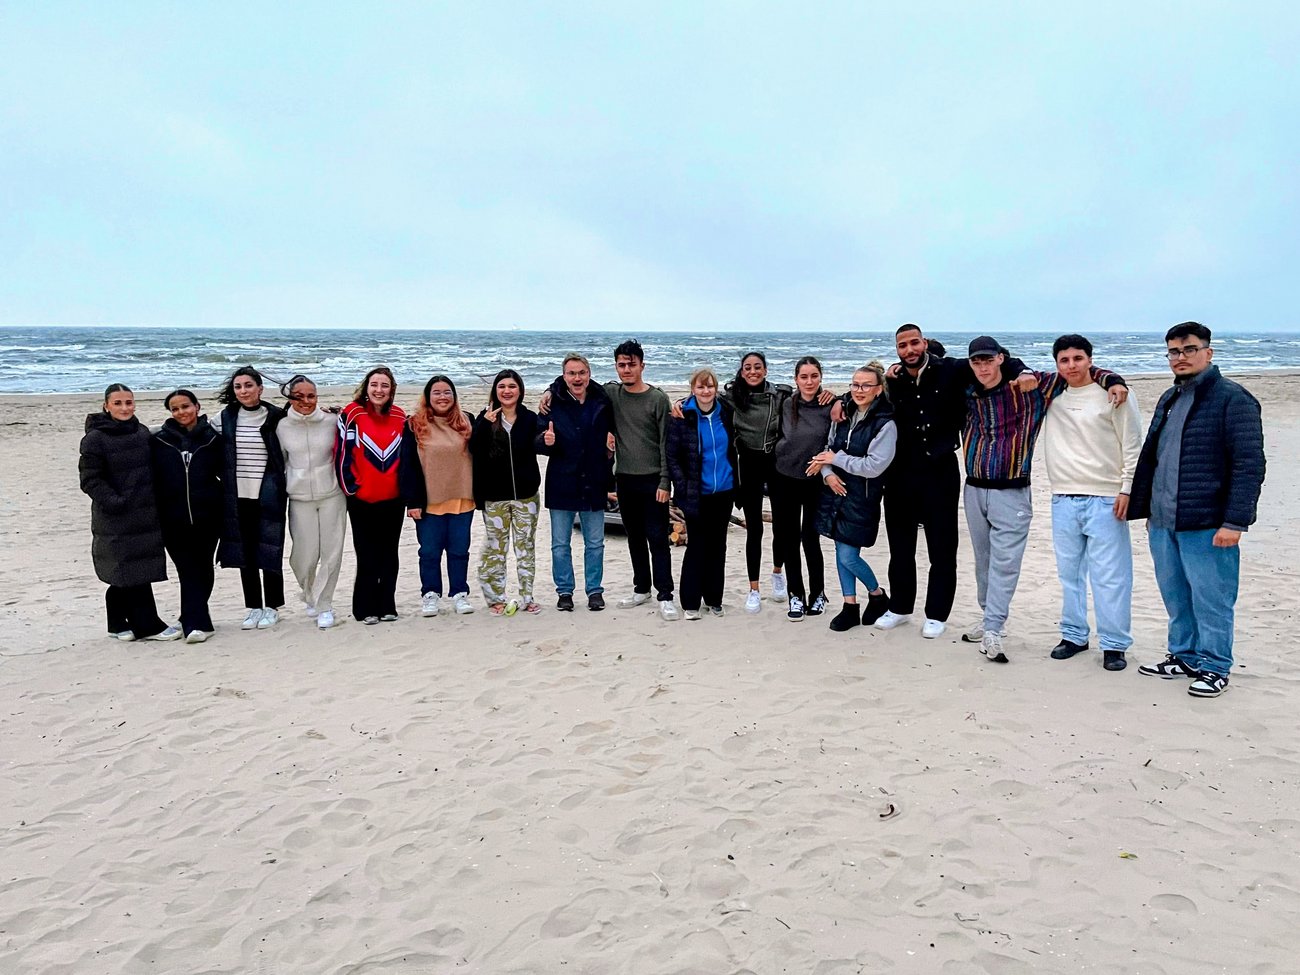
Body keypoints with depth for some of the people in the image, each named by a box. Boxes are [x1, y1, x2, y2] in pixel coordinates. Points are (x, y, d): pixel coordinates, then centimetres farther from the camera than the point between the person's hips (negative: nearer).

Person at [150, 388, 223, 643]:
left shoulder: (212, 438, 3)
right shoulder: (159, 441, 3)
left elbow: (226, 472, 7)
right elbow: (151, 479, 4)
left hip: (207, 517, 1)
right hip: (173, 519, -1)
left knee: (204, 569, 9)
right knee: (189, 571, -5)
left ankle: (193, 619, 24)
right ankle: (197, 623, -5)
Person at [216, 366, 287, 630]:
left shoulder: (275, 417, -3)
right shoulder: (226, 417, 6)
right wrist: (224, 484, 6)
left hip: (268, 496, -3)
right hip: (238, 496, 3)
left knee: (269, 550, 1)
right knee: (245, 552, 7)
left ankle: (272, 608, 13)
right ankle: (253, 607, 17)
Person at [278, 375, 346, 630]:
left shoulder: (332, 421, -2)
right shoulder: (282, 427, 0)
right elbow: (279, 461, 11)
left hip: (331, 495, 0)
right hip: (299, 498, 0)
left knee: (332, 553, -1)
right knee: (305, 556, -1)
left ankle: (323, 605, 14)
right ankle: (309, 595, 29)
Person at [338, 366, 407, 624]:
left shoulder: (400, 417, 6)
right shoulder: (352, 414, -7)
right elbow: (342, 453, -7)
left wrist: (406, 489, 9)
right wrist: (351, 487, -7)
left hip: (393, 499, 3)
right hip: (362, 500, -3)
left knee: (389, 555, 10)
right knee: (367, 557, 2)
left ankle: (387, 606, 18)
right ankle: (366, 609, 11)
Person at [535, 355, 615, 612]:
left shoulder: (602, 402, 0)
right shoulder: (552, 403, -6)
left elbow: (614, 432, 15)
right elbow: (536, 443, -5)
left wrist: (612, 446, -5)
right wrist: (546, 442, -27)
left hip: (594, 484, 1)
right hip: (562, 483, -1)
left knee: (595, 543, 11)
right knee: (560, 544, 8)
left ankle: (595, 590, 24)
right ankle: (564, 591, 22)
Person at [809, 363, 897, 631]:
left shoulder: (885, 424, -13)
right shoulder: (843, 416, 6)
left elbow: (874, 466, -19)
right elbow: (827, 450, 11)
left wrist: (836, 459, -13)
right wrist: (827, 473, -9)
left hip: (862, 498, -6)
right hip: (836, 491, 6)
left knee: (848, 556, -4)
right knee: (841, 552, 11)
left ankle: (878, 595, 22)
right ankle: (850, 607, 23)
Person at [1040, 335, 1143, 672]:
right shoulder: (1051, 397, 9)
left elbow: (1133, 447, -2)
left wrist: (1128, 489, -8)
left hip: (1105, 500, -4)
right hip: (1063, 500, 4)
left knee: (1110, 576, -2)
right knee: (1069, 573, 11)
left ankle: (1115, 644, 7)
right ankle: (1073, 635, 23)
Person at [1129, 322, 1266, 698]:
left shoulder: (1233, 399, -8)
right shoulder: (1168, 399, 15)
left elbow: (1249, 465, -14)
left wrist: (1234, 521, -18)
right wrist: (1148, 510, 20)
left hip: (1207, 525, -7)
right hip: (1163, 523, 7)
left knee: (1210, 600, 2)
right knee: (1176, 598, 16)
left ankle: (1214, 667, 15)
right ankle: (1183, 656, 30)